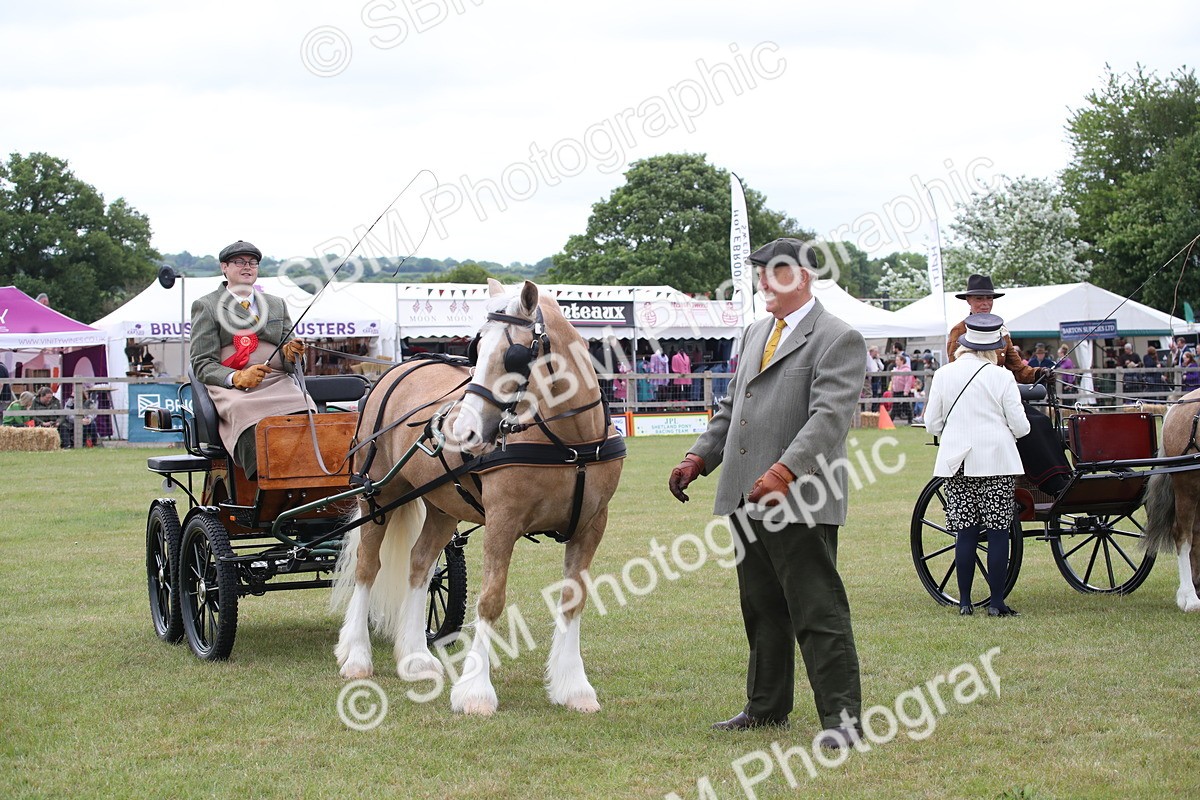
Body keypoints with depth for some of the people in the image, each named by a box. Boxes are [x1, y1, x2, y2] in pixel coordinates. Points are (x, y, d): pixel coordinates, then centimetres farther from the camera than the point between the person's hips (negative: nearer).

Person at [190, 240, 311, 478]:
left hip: (277, 382, 3)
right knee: (247, 413, -41)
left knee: (305, 410, -33)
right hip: (231, 387, -3)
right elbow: (202, 364, 4)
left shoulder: (277, 304, 27)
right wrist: (237, 378, -16)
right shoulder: (206, 306, 14)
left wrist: (290, 353, -1)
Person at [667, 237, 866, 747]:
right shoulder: (755, 334, 20)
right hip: (745, 499, 9)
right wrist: (699, 458, 11)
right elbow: (731, 407, 25)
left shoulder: (838, 339, -9)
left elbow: (829, 416, -21)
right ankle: (767, 707, 28)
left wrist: (784, 471, -32)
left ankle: (842, 716, 0)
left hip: (798, 502, -9)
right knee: (761, 609, 17)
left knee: (817, 610, -6)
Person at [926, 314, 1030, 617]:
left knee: (965, 533, 6)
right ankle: (996, 602, 1)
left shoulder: (943, 375, 3)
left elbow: (932, 424, 7)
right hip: (996, 460, -3)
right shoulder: (1002, 377, -4)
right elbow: (1020, 426, -3)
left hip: (956, 463, 3)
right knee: (998, 532, 1)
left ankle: (964, 602, 8)